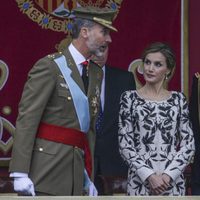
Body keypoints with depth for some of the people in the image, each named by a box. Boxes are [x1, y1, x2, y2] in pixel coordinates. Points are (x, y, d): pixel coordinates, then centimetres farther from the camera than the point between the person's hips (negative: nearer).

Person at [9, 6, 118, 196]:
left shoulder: (96, 73, 16)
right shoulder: (49, 66, -6)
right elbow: (26, 119, -11)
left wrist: (89, 178, 15)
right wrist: (20, 173, -18)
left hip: (75, 172, 7)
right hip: (46, 167, -7)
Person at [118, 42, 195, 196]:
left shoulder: (178, 99, 7)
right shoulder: (130, 98, 2)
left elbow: (188, 144, 4)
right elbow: (125, 145, -2)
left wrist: (169, 175, -9)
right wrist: (149, 176, -12)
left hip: (173, 181, 1)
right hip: (140, 181, -1)